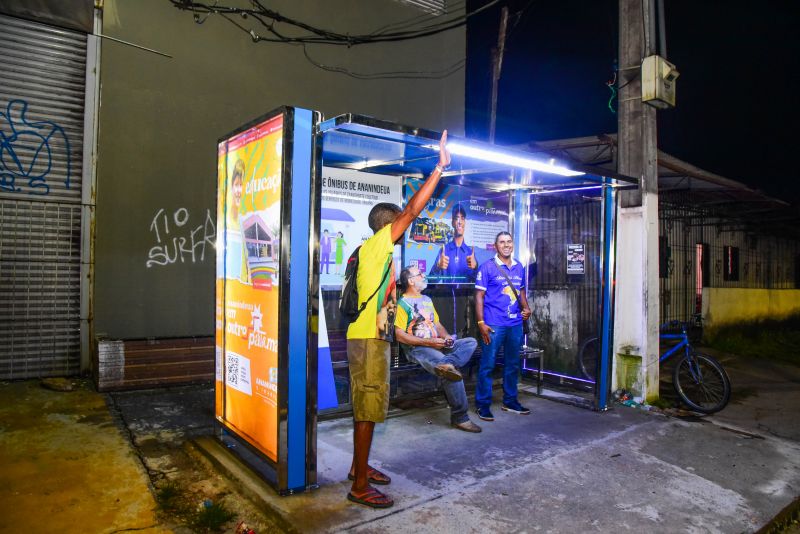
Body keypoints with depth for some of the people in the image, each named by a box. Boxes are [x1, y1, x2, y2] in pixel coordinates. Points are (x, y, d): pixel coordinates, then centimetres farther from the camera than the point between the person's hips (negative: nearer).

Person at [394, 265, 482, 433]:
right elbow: (400, 335, -14)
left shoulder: (427, 300, 22)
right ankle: (459, 417, -19)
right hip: (417, 349, -8)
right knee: (451, 373, -30)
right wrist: (429, 342, -17)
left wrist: (446, 337, 0)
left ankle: (447, 364, -38)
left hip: (437, 345, 8)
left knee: (471, 342, -10)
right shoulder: (403, 303, -5)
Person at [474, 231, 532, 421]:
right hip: (494, 324, -5)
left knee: (513, 364, 15)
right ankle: (483, 404, 10)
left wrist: (526, 308, 2)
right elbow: (479, 295, -8)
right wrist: (481, 323, -14)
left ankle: (510, 401, 29)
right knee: (487, 365, 0)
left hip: (515, 323, 6)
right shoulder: (488, 267, -6)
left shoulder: (519, 267, 10)